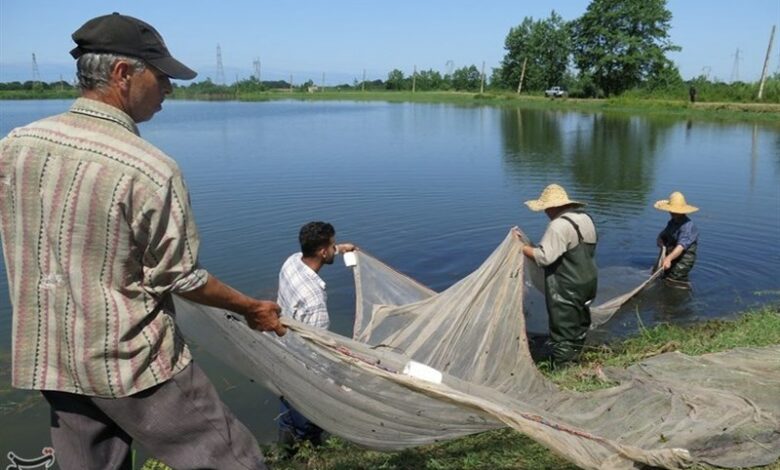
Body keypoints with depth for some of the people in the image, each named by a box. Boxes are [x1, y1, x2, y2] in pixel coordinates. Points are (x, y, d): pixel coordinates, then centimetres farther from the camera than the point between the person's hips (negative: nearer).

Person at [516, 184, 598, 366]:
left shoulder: (559, 225, -24)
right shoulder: (586, 219, 7)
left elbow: (544, 257, -28)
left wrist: (523, 247, -16)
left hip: (566, 289, -10)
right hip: (588, 282, 10)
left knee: (562, 332, 1)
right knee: (579, 325, 22)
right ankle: (574, 361, 38)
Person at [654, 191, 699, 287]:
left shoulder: (688, 226, -20)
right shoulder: (672, 222, 8)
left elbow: (681, 246, -33)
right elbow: (661, 237, 11)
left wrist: (669, 258, -50)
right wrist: (662, 244, -15)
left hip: (682, 264, -9)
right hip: (671, 261, 9)